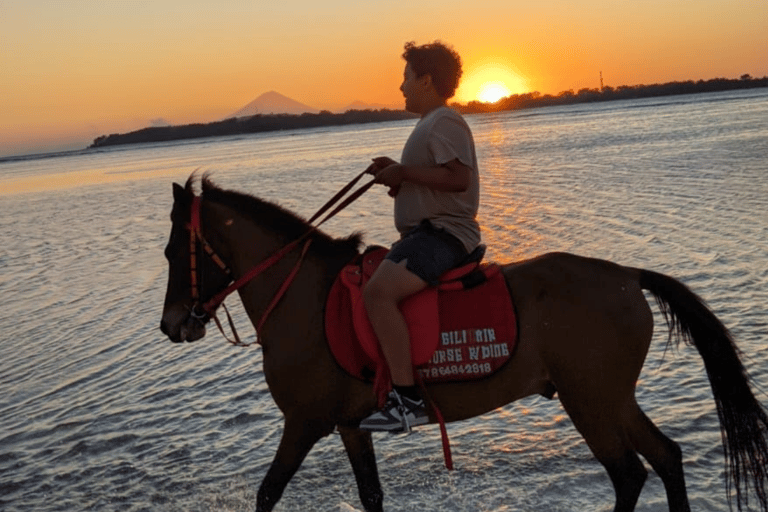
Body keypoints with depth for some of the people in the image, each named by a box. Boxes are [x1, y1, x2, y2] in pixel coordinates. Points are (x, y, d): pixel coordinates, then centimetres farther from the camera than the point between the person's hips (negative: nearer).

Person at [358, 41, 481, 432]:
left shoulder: (444, 122, -10)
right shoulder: (429, 124, 23)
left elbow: (457, 177, -24)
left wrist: (404, 172, -17)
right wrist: (396, 173, 10)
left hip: (444, 233, -12)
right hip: (426, 231, 12)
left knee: (378, 292, -29)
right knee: (370, 284, 16)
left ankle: (407, 400, -29)